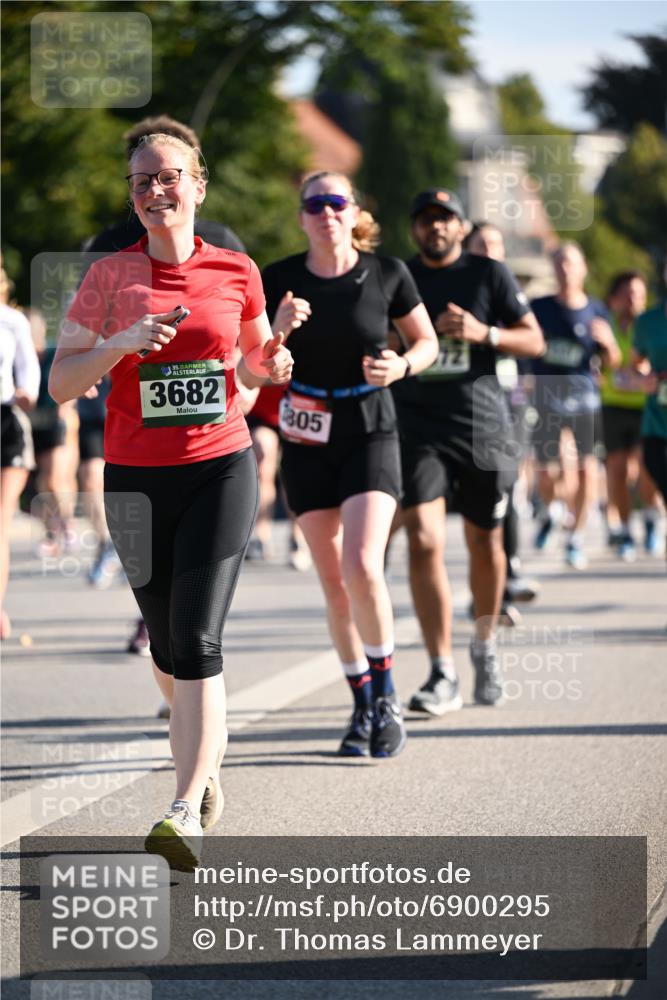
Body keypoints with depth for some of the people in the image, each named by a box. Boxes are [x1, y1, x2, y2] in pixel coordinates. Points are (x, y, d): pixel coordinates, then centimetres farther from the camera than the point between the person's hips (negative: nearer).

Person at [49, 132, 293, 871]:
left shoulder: (235, 273, 4)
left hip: (220, 470, -1)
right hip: (136, 477, 2)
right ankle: (204, 764, 38)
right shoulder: (110, 276, 1)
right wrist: (122, 344, -16)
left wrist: (276, 359, -2)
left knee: (196, 643, -15)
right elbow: (61, 383, 0)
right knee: (166, 649, 11)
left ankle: (187, 814, -21)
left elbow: (257, 356, 21)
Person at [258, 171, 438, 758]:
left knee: (362, 566, -18)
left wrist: (401, 366, -13)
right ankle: (364, 707, 18)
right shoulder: (279, 281, -3)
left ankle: (386, 695, 0)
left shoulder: (387, 274, -4)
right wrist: (279, 330, -20)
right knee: (333, 581, 5)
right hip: (307, 435, 2)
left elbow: (428, 342, 8)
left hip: (370, 430, -2)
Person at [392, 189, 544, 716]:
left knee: (485, 544, 11)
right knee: (424, 541, -14)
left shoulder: (489, 275, 3)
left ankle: (485, 644, 37)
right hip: (417, 429, 0)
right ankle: (442, 675, -13)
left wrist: (483, 333, -14)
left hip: (482, 424, 0)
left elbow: (534, 340, 1)